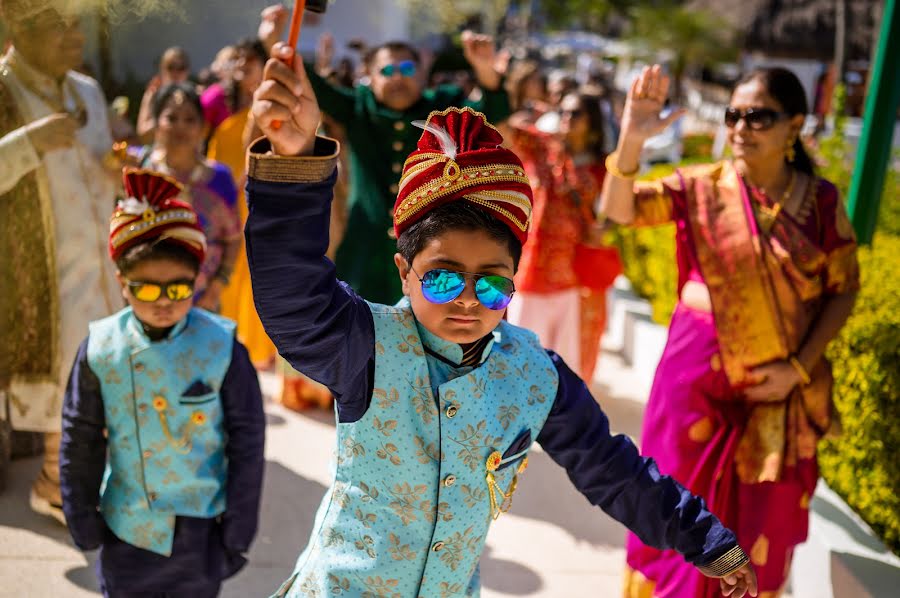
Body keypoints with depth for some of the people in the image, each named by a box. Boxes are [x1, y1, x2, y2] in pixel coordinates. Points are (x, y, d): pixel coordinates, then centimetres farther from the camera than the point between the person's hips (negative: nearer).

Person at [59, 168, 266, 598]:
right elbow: (79, 443, 2)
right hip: (127, 531, 2)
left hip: (200, 531, -1)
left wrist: (238, 530, -4)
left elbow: (247, 442, -7)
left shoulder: (222, 347, -14)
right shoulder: (100, 348, -8)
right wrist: (83, 522, 4)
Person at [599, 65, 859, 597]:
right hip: (699, 376, -1)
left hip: (778, 389, 1)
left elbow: (844, 290, 0)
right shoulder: (701, 186, -7)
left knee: (762, 522, 13)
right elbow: (619, 209, -19)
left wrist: (800, 367, -10)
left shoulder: (822, 200, -4)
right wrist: (632, 141, -36)